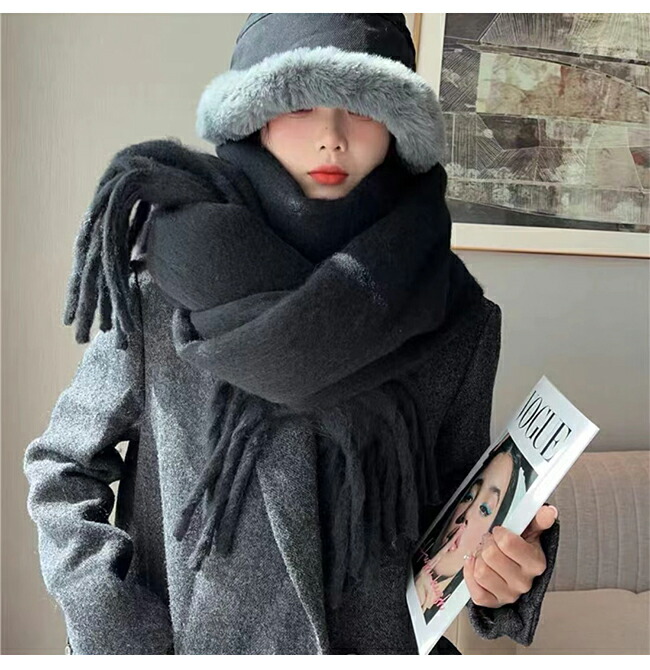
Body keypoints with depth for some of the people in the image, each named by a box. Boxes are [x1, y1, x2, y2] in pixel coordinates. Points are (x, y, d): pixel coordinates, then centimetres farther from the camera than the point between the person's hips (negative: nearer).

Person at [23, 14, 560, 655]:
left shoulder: (455, 315, -12)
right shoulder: (163, 283, -16)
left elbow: (457, 495, 0)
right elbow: (61, 468, -6)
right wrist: (120, 636, -14)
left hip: (386, 642, 2)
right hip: (192, 640, -1)